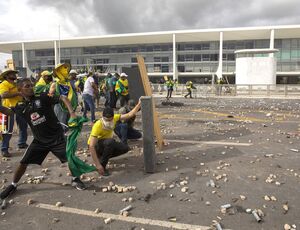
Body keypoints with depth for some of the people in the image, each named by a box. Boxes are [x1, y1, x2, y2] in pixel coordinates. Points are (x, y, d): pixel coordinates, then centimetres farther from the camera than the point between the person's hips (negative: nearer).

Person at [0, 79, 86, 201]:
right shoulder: (21, 107, 2)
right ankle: (13, 185, 31)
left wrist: (72, 113, -28)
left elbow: (63, 98, -16)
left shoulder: (43, 97, -11)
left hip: (57, 137, -3)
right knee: (23, 162, 6)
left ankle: (75, 179, 20)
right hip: (39, 140, 3)